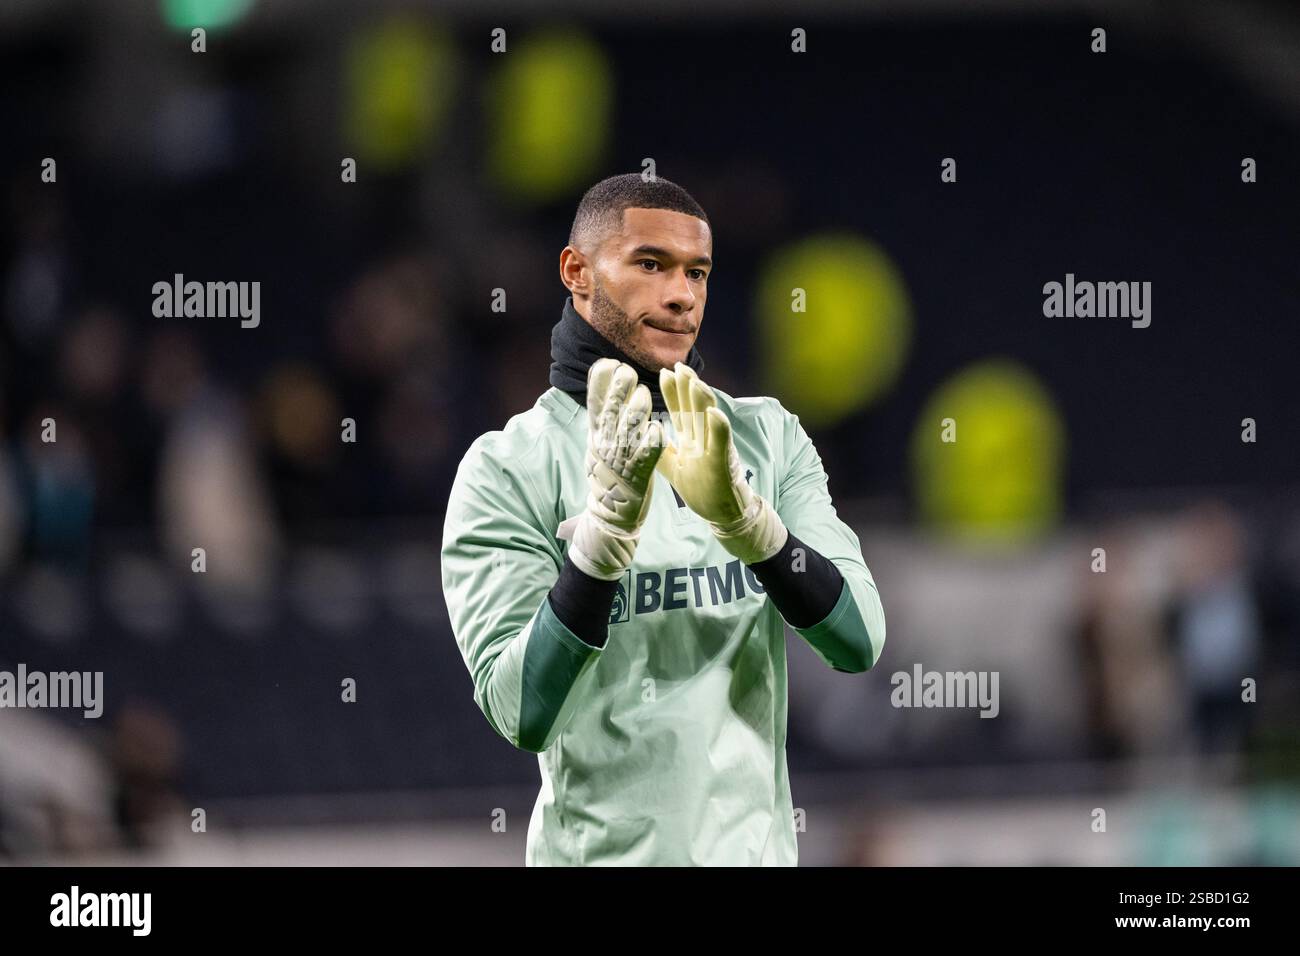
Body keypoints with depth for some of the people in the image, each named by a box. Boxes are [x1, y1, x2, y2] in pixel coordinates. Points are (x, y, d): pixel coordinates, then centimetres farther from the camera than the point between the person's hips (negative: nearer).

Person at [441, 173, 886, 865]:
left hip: (757, 843, 3)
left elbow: (858, 643, -8)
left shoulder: (768, 437, 3)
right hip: (602, 851, -3)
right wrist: (603, 532, -29)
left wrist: (746, 519, -24)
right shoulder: (506, 468, -7)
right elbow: (519, 714, -18)